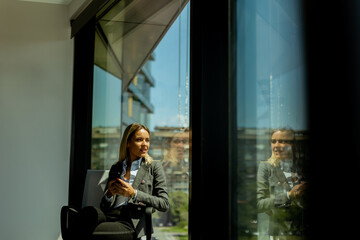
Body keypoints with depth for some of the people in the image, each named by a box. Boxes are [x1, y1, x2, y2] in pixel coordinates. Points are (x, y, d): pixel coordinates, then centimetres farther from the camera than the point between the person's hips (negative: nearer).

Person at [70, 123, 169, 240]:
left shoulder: (154, 166, 13)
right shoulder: (115, 168, 23)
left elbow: (164, 204, 1)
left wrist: (133, 193, -10)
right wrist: (109, 194, -2)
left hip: (132, 222, -4)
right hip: (110, 216, 4)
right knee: (89, 211, -33)